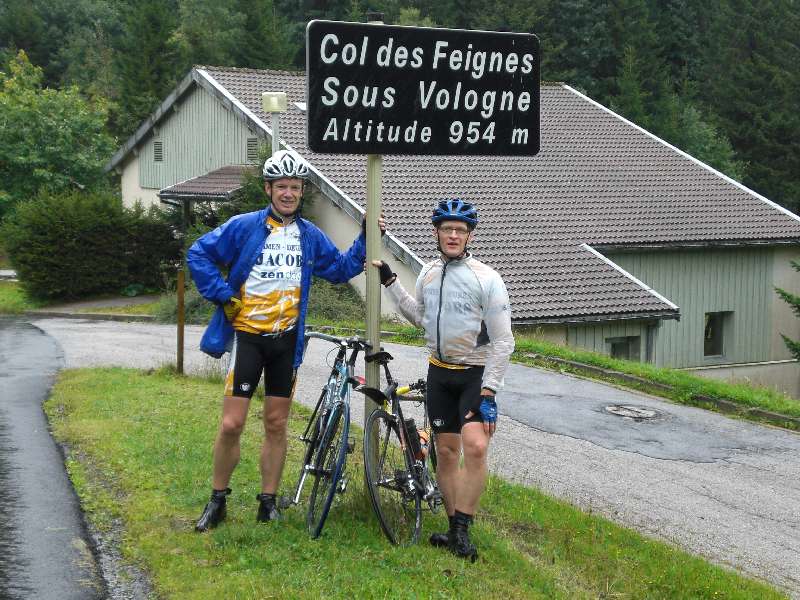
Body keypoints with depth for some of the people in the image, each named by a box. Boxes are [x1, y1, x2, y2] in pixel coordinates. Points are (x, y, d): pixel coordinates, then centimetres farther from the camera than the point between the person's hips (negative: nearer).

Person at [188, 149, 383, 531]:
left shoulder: (310, 236, 7)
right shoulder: (244, 227, -7)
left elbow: (340, 269, 16)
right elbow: (198, 254, -5)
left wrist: (366, 239, 5)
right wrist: (224, 296, -10)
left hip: (286, 340, 4)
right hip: (247, 336, -4)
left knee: (276, 424, 8)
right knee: (231, 424, -6)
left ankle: (268, 502, 18)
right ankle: (217, 500, 9)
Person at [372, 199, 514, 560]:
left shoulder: (486, 279, -14)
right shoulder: (428, 274, 4)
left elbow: (503, 341, -14)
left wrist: (488, 392, -19)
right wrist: (390, 283, 16)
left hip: (476, 374, -5)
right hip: (440, 372, 5)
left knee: (475, 447, -22)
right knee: (446, 451, 7)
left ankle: (463, 530, -14)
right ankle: (454, 530, 17)